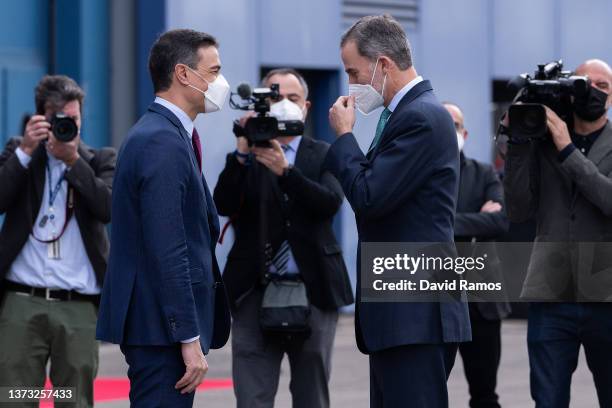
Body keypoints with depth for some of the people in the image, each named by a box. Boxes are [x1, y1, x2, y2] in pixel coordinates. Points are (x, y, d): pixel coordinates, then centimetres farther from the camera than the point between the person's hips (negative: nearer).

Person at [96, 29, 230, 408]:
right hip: (161, 324, -10)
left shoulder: (157, 134, 17)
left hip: (158, 321, 10)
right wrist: (190, 338, -21)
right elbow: (168, 251, -21)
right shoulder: (164, 142, -16)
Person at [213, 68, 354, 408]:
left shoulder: (323, 156, 8)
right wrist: (242, 154, -21)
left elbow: (331, 203, -11)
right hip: (256, 293, -1)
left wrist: (285, 170, -25)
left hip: (314, 291, 1)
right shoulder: (244, 157, 7)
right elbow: (224, 205, -9)